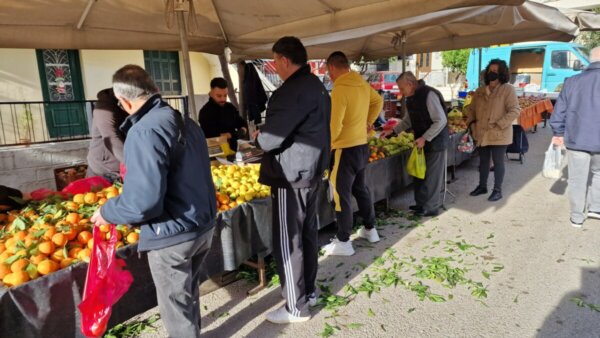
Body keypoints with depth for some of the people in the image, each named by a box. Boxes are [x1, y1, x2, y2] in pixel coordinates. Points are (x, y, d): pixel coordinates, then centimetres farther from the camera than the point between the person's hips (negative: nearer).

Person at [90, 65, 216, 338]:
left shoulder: (144, 132, -22)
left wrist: (107, 212, -7)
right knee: (189, 292, 28)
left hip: (173, 236, -9)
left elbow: (143, 201, -26)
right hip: (204, 225, 9)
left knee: (176, 305, 12)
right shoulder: (186, 122, 7)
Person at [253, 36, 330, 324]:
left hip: (291, 177, -10)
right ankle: (308, 291, 34)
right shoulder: (317, 86, 11)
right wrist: (266, 134, 16)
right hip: (313, 171, 10)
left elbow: (270, 139, -22)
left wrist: (258, 136, 0)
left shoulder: (291, 91, -21)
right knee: (308, 235, 18)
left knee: (287, 243, 2)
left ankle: (296, 308, 15)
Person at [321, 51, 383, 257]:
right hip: (362, 146, 8)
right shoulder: (363, 84, 6)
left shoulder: (340, 89, -20)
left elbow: (334, 126, -23)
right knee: (360, 188, 21)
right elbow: (378, 101, 24)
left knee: (342, 196, 1)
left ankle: (343, 242, 10)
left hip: (345, 149, -8)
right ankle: (370, 229, 33)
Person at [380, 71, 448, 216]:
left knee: (432, 175, 1)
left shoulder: (428, 95, -22)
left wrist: (425, 138, -25)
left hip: (435, 141, -8)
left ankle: (431, 207, 14)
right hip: (422, 141, 8)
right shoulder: (411, 98, 5)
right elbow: (409, 120, 19)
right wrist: (392, 131, 10)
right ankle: (422, 203, 28)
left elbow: (441, 121, -23)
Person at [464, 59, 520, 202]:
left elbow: (514, 111, -14)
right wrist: (471, 121, 4)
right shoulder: (480, 91, 8)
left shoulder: (508, 89, -9)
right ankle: (482, 186, 32)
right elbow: (471, 108, 19)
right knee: (483, 161, 17)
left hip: (499, 134, -5)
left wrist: (499, 125, -19)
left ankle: (497, 190, 16)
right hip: (481, 133, 6)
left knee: (498, 162, 4)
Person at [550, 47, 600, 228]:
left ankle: (577, 217, 18)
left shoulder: (572, 82, 3)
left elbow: (559, 111, 6)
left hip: (576, 139, 1)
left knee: (577, 179, 9)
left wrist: (558, 133, 16)